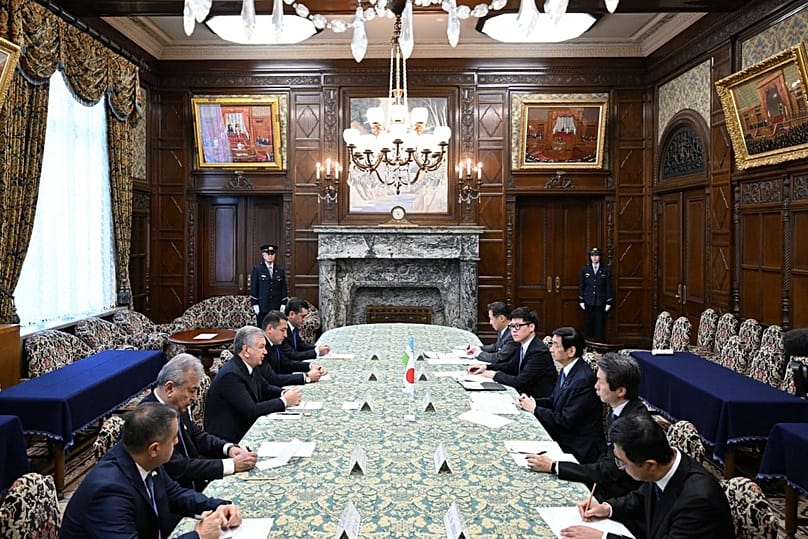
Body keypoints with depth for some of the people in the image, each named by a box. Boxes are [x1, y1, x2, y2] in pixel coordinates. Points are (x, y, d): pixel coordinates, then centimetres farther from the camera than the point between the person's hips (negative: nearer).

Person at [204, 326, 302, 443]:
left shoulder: (249, 367, 3)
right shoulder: (230, 375, -22)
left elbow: (266, 389, 17)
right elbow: (251, 411, -25)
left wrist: (284, 394, -4)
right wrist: (284, 401, -18)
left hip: (245, 429, 8)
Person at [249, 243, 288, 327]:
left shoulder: (280, 270, 10)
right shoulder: (257, 269, 1)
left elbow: (284, 289, 9)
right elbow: (253, 288, 0)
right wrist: (255, 304, -6)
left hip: (277, 308, 3)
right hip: (262, 308, -2)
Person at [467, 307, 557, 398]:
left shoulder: (539, 351, -22)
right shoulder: (523, 345, 4)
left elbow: (519, 382, -25)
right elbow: (511, 366, 18)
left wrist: (495, 374, -12)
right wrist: (486, 367, 4)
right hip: (527, 393, 7)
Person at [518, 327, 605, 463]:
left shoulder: (583, 380, -25)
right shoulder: (567, 370, 4)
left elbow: (566, 421, -23)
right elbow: (554, 400, 15)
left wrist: (535, 409, -12)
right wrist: (532, 401, -3)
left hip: (578, 448, -8)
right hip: (563, 436, 8)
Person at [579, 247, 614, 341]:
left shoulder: (606, 270, 2)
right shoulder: (585, 269, 6)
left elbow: (609, 286, 1)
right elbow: (582, 286, 7)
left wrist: (609, 302, -2)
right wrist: (581, 300, 2)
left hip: (601, 302, -1)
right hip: (588, 302, 1)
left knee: (600, 324, 0)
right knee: (589, 323, 3)